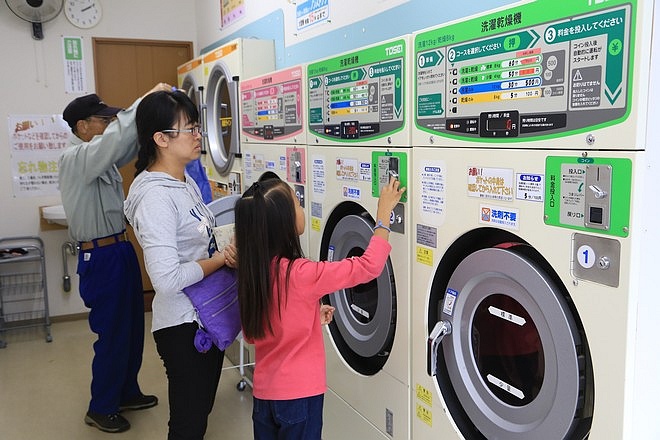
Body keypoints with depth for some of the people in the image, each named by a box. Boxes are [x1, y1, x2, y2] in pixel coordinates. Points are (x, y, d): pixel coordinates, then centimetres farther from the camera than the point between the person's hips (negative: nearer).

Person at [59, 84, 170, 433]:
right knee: (112, 334, 2)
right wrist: (147, 99, -29)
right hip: (101, 257, -9)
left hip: (120, 250, 9)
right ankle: (100, 408, 20)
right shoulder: (75, 158, -19)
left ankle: (127, 393, 35)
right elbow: (116, 138, -34)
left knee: (132, 328, 18)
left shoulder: (100, 156, 10)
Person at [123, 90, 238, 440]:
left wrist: (226, 250, -5)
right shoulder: (155, 196, -23)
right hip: (183, 323, -9)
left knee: (202, 409, 23)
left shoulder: (187, 181, 5)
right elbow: (168, 279, -30)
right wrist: (221, 259, -17)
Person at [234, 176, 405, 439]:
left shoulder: (251, 272, -3)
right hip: (299, 395, -6)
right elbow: (369, 266, -20)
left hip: (263, 392, 6)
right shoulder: (300, 275, -24)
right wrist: (384, 212, -10)